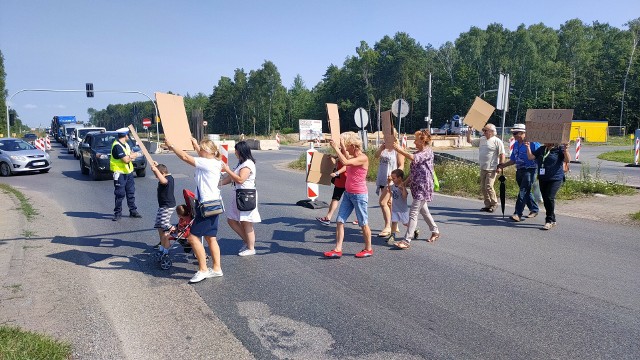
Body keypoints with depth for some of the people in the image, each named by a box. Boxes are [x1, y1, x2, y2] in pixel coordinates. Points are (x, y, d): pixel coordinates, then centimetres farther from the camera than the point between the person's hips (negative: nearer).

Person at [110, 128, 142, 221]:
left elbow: (131, 154, 11)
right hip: (119, 173, -8)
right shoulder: (117, 146, -20)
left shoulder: (125, 144, 9)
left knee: (131, 192, 13)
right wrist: (134, 155, -5)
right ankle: (117, 213, 8)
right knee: (120, 194, -3)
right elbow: (126, 160, -23)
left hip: (129, 171, 9)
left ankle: (133, 211, 22)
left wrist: (130, 156, -13)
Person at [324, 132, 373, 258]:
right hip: (348, 193, 8)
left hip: (359, 195, -8)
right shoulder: (352, 157, 9)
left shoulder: (363, 158, -18)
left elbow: (345, 162, -30)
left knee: (363, 223, 5)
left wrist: (336, 148, -23)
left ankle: (368, 249, 21)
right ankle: (337, 250, 3)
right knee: (339, 221, 1)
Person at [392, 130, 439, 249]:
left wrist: (400, 150, -25)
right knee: (424, 210, 21)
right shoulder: (418, 152, 14)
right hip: (417, 186, 9)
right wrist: (405, 182, 14)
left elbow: (414, 159, -29)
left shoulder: (428, 152, -12)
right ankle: (435, 231, 39)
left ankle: (407, 240, -12)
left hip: (423, 187, -9)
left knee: (413, 213, -12)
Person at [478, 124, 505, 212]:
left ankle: (494, 204, 6)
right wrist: (469, 132, 12)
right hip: (483, 168, 7)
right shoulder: (482, 139, 11)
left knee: (488, 187, -11)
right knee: (483, 188, 9)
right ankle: (487, 205, 20)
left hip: (492, 169, -7)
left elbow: (502, 155, -10)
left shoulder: (497, 141, -9)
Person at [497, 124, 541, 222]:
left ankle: (518, 214, -12)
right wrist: (504, 165, 7)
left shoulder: (532, 143, -11)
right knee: (526, 192, 16)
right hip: (519, 171, 8)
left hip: (529, 171, -8)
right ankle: (534, 209, 32)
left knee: (523, 192, -11)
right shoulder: (516, 144, 13)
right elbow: (513, 160, 19)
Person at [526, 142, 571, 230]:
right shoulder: (541, 149, 11)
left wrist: (566, 151, -32)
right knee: (545, 199, 10)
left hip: (555, 179, -6)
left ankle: (549, 221, -4)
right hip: (543, 179, 6)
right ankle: (552, 220, 26)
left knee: (549, 198, -16)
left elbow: (568, 160, -14)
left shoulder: (559, 149, -5)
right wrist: (528, 147, -4)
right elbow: (531, 157, 9)